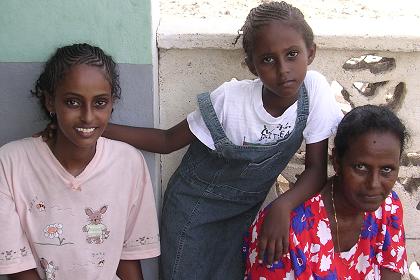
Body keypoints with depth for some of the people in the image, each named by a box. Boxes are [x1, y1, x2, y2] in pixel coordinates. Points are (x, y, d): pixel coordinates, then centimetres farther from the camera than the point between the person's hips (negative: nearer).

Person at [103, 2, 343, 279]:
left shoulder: (315, 90, -21)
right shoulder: (230, 100, -26)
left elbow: (316, 169, -15)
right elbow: (168, 141, -14)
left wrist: (283, 206, -35)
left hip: (244, 212, 3)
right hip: (194, 207, -2)